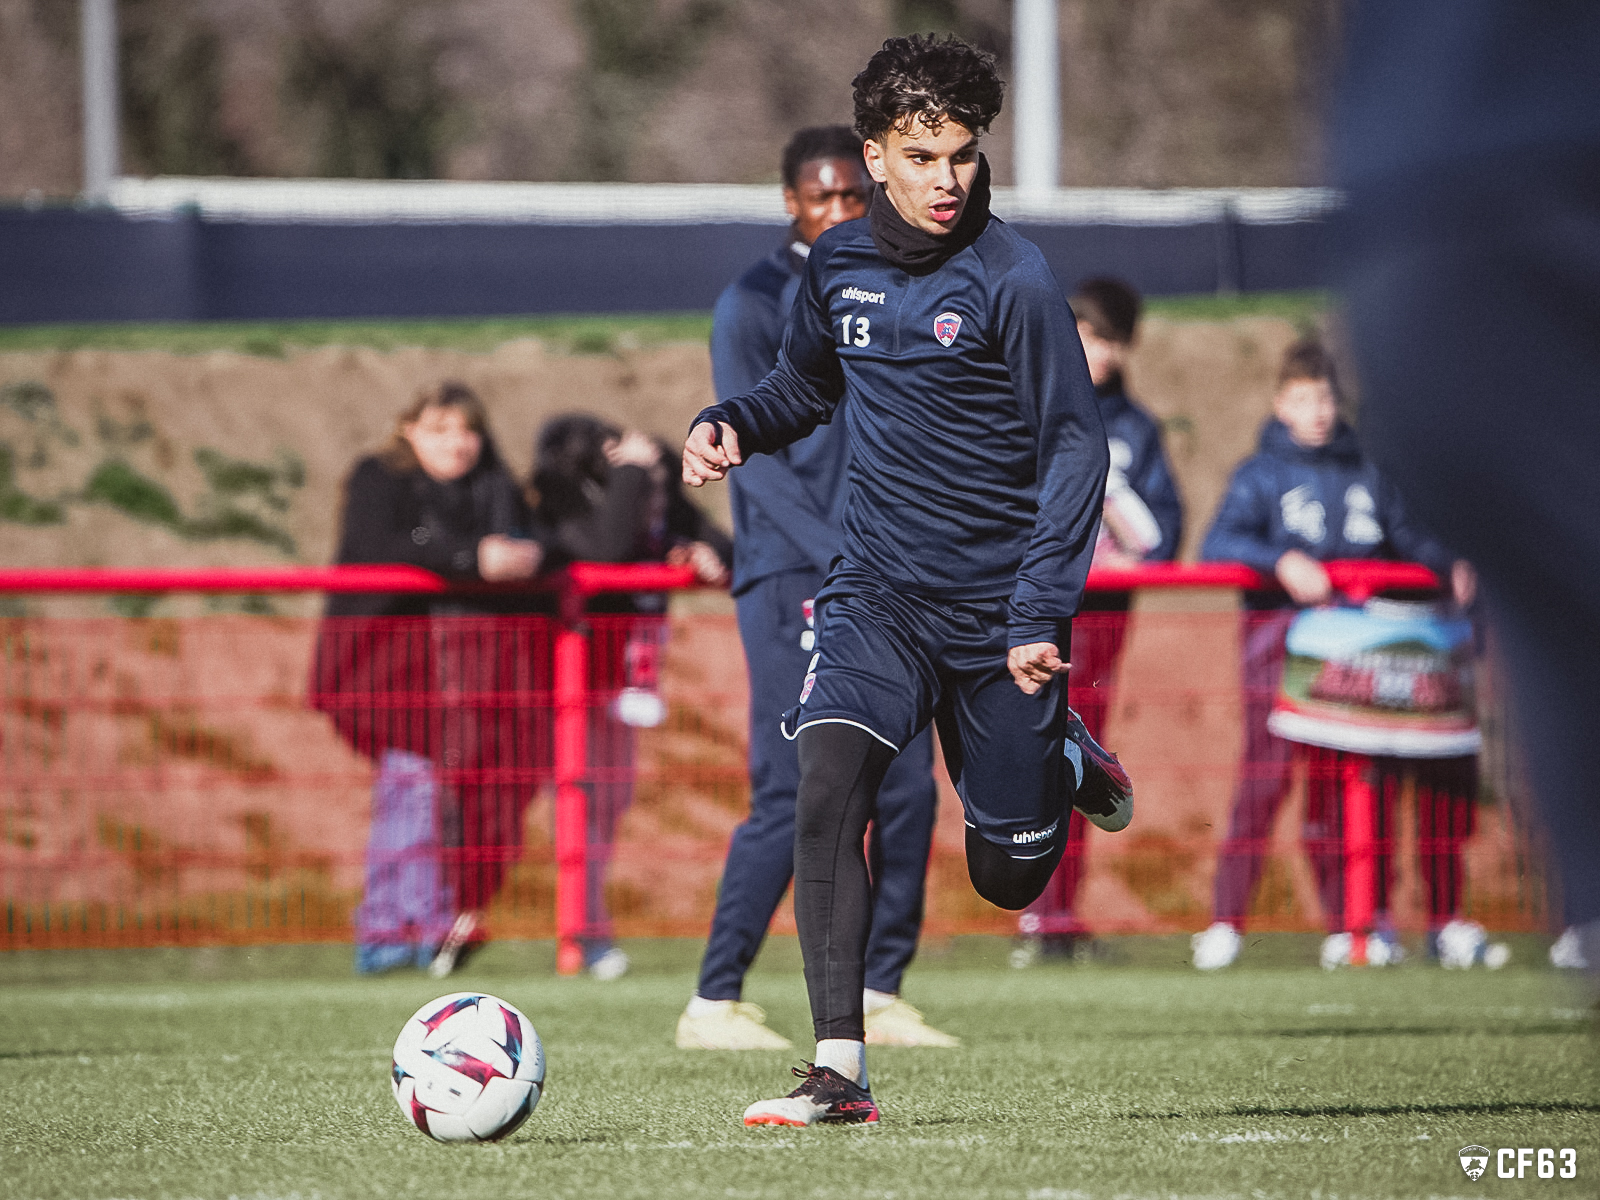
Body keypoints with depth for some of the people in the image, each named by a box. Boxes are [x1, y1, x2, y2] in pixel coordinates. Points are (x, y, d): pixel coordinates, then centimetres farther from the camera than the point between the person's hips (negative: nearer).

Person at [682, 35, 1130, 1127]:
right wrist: (732, 425, 0)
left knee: (1008, 876, 8)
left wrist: (1044, 613, -20)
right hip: (878, 589, 3)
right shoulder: (838, 264, 2)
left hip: (996, 610, -3)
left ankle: (1067, 759, 44)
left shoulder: (1013, 279, -14)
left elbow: (1077, 444, -12)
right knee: (828, 786, -22)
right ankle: (841, 1071, -21)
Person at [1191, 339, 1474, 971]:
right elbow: (1219, 544, -9)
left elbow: (1406, 536, 17)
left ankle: (1342, 925, 7)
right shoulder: (1260, 474, 4)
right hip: (1278, 628, -4)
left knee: (1338, 778, 4)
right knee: (1266, 771, -11)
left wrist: (1449, 566, -3)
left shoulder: (1364, 474, 16)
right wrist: (1282, 561, -25)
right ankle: (1225, 923, -10)